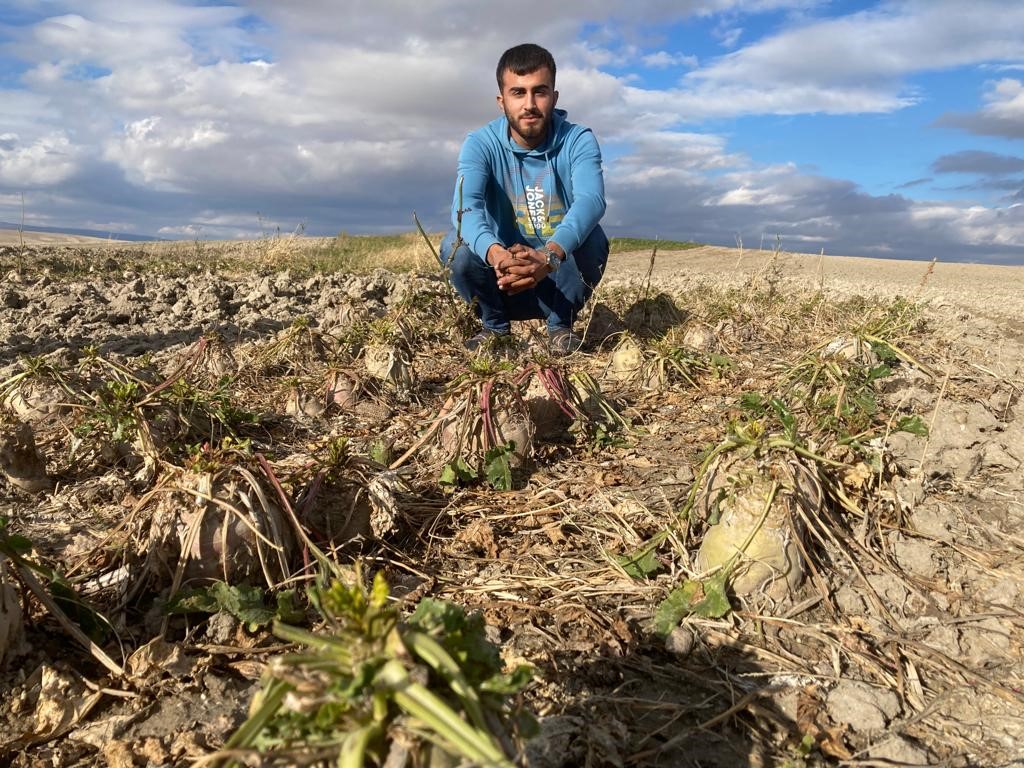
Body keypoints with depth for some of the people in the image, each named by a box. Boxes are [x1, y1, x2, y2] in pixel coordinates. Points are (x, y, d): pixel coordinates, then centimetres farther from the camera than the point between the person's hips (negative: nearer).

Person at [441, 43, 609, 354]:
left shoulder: (578, 140, -12)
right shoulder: (481, 144, -10)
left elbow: (591, 199, -32)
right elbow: (465, 205, -28)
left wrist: (549, 255, -52)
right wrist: (496, 254, -51)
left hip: (563, 278, -1)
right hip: (504, 281, 1)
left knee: (591, 238, -30)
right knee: (457, 244, -25)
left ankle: (561, 325, -7)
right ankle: (495, 326, -1)